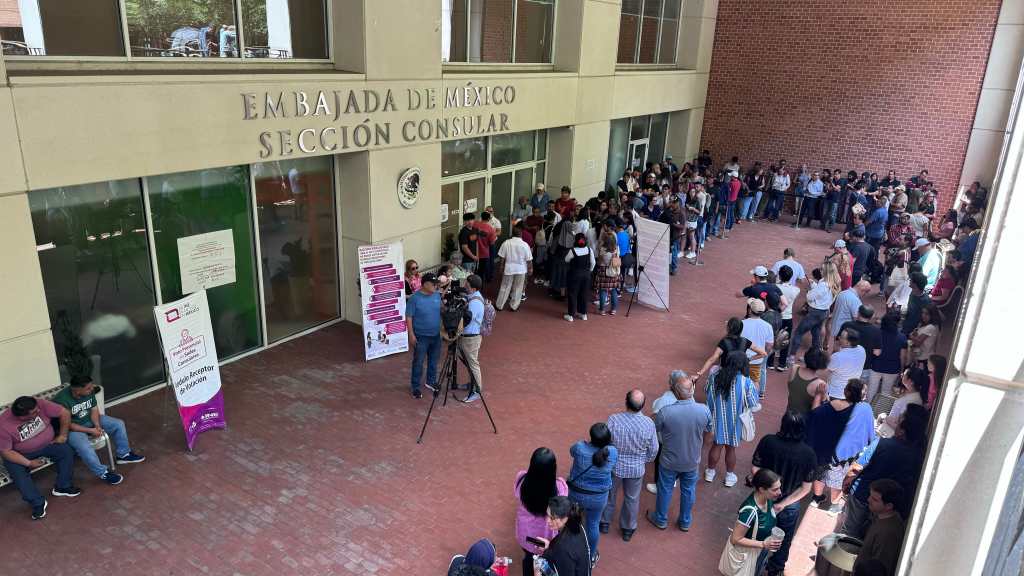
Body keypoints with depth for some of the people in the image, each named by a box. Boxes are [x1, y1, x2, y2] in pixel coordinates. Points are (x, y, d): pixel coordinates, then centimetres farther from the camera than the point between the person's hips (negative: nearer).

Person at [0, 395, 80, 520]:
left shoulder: (40, 404, -24)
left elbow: (64, 413, -14)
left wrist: (63, 435, -13)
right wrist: (29, 463, -24)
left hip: (48, 444, 3)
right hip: (21, 454, -2)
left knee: (67, 451, -19)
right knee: (17, 472, -27)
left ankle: (62, 487, -5)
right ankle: (38, 503, -16)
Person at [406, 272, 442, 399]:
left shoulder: (437, 296, 1)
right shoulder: (414, 298, -16)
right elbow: (408, 317, -14)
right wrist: (411, 335, -17)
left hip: (436, 335, 5)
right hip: (421, 336, -5)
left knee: (433, 360, 18)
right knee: (418, 362, 4)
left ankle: (431, 381, 37)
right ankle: (415, 387, 16)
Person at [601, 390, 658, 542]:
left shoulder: (613, 420, -28)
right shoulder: (649, 423, -23)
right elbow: (653, 450, -9)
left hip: (614, 466, -1)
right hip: (636, 469, 1)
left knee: (609, 494, 25)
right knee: (632, 498, 24)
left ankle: (605, 523, 46)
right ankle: (628, 529, 43)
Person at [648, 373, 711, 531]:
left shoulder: (665, 411, -30)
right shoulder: (704, 410, -24)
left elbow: (655, 429, -10)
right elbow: (708, 430, -4)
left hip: (669, 461, -2)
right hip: (692, 462, 2)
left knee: (665, 489, 22)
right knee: (688, 491, 24)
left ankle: (661, 520, 42)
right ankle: (685, 522, 44)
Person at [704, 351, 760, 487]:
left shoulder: (714, 376, -16)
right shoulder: (747, 383, -24)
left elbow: (707, 393, 3)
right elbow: (755, 407, -12)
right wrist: (755, 389, 4)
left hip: (717, 419, 2)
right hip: (735, 422, -2)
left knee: (716, 446, 23)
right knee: (731, 449, 18)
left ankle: (710, 472, 41)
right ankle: (730, 477, 38)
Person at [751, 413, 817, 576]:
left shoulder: (768, 441, -25)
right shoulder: (808, 454, -22)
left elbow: (754, 469, -17)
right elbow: (806, 488, -17)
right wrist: (782, 504, -14)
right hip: (790, 504, 0)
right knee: (784, 538, 26)